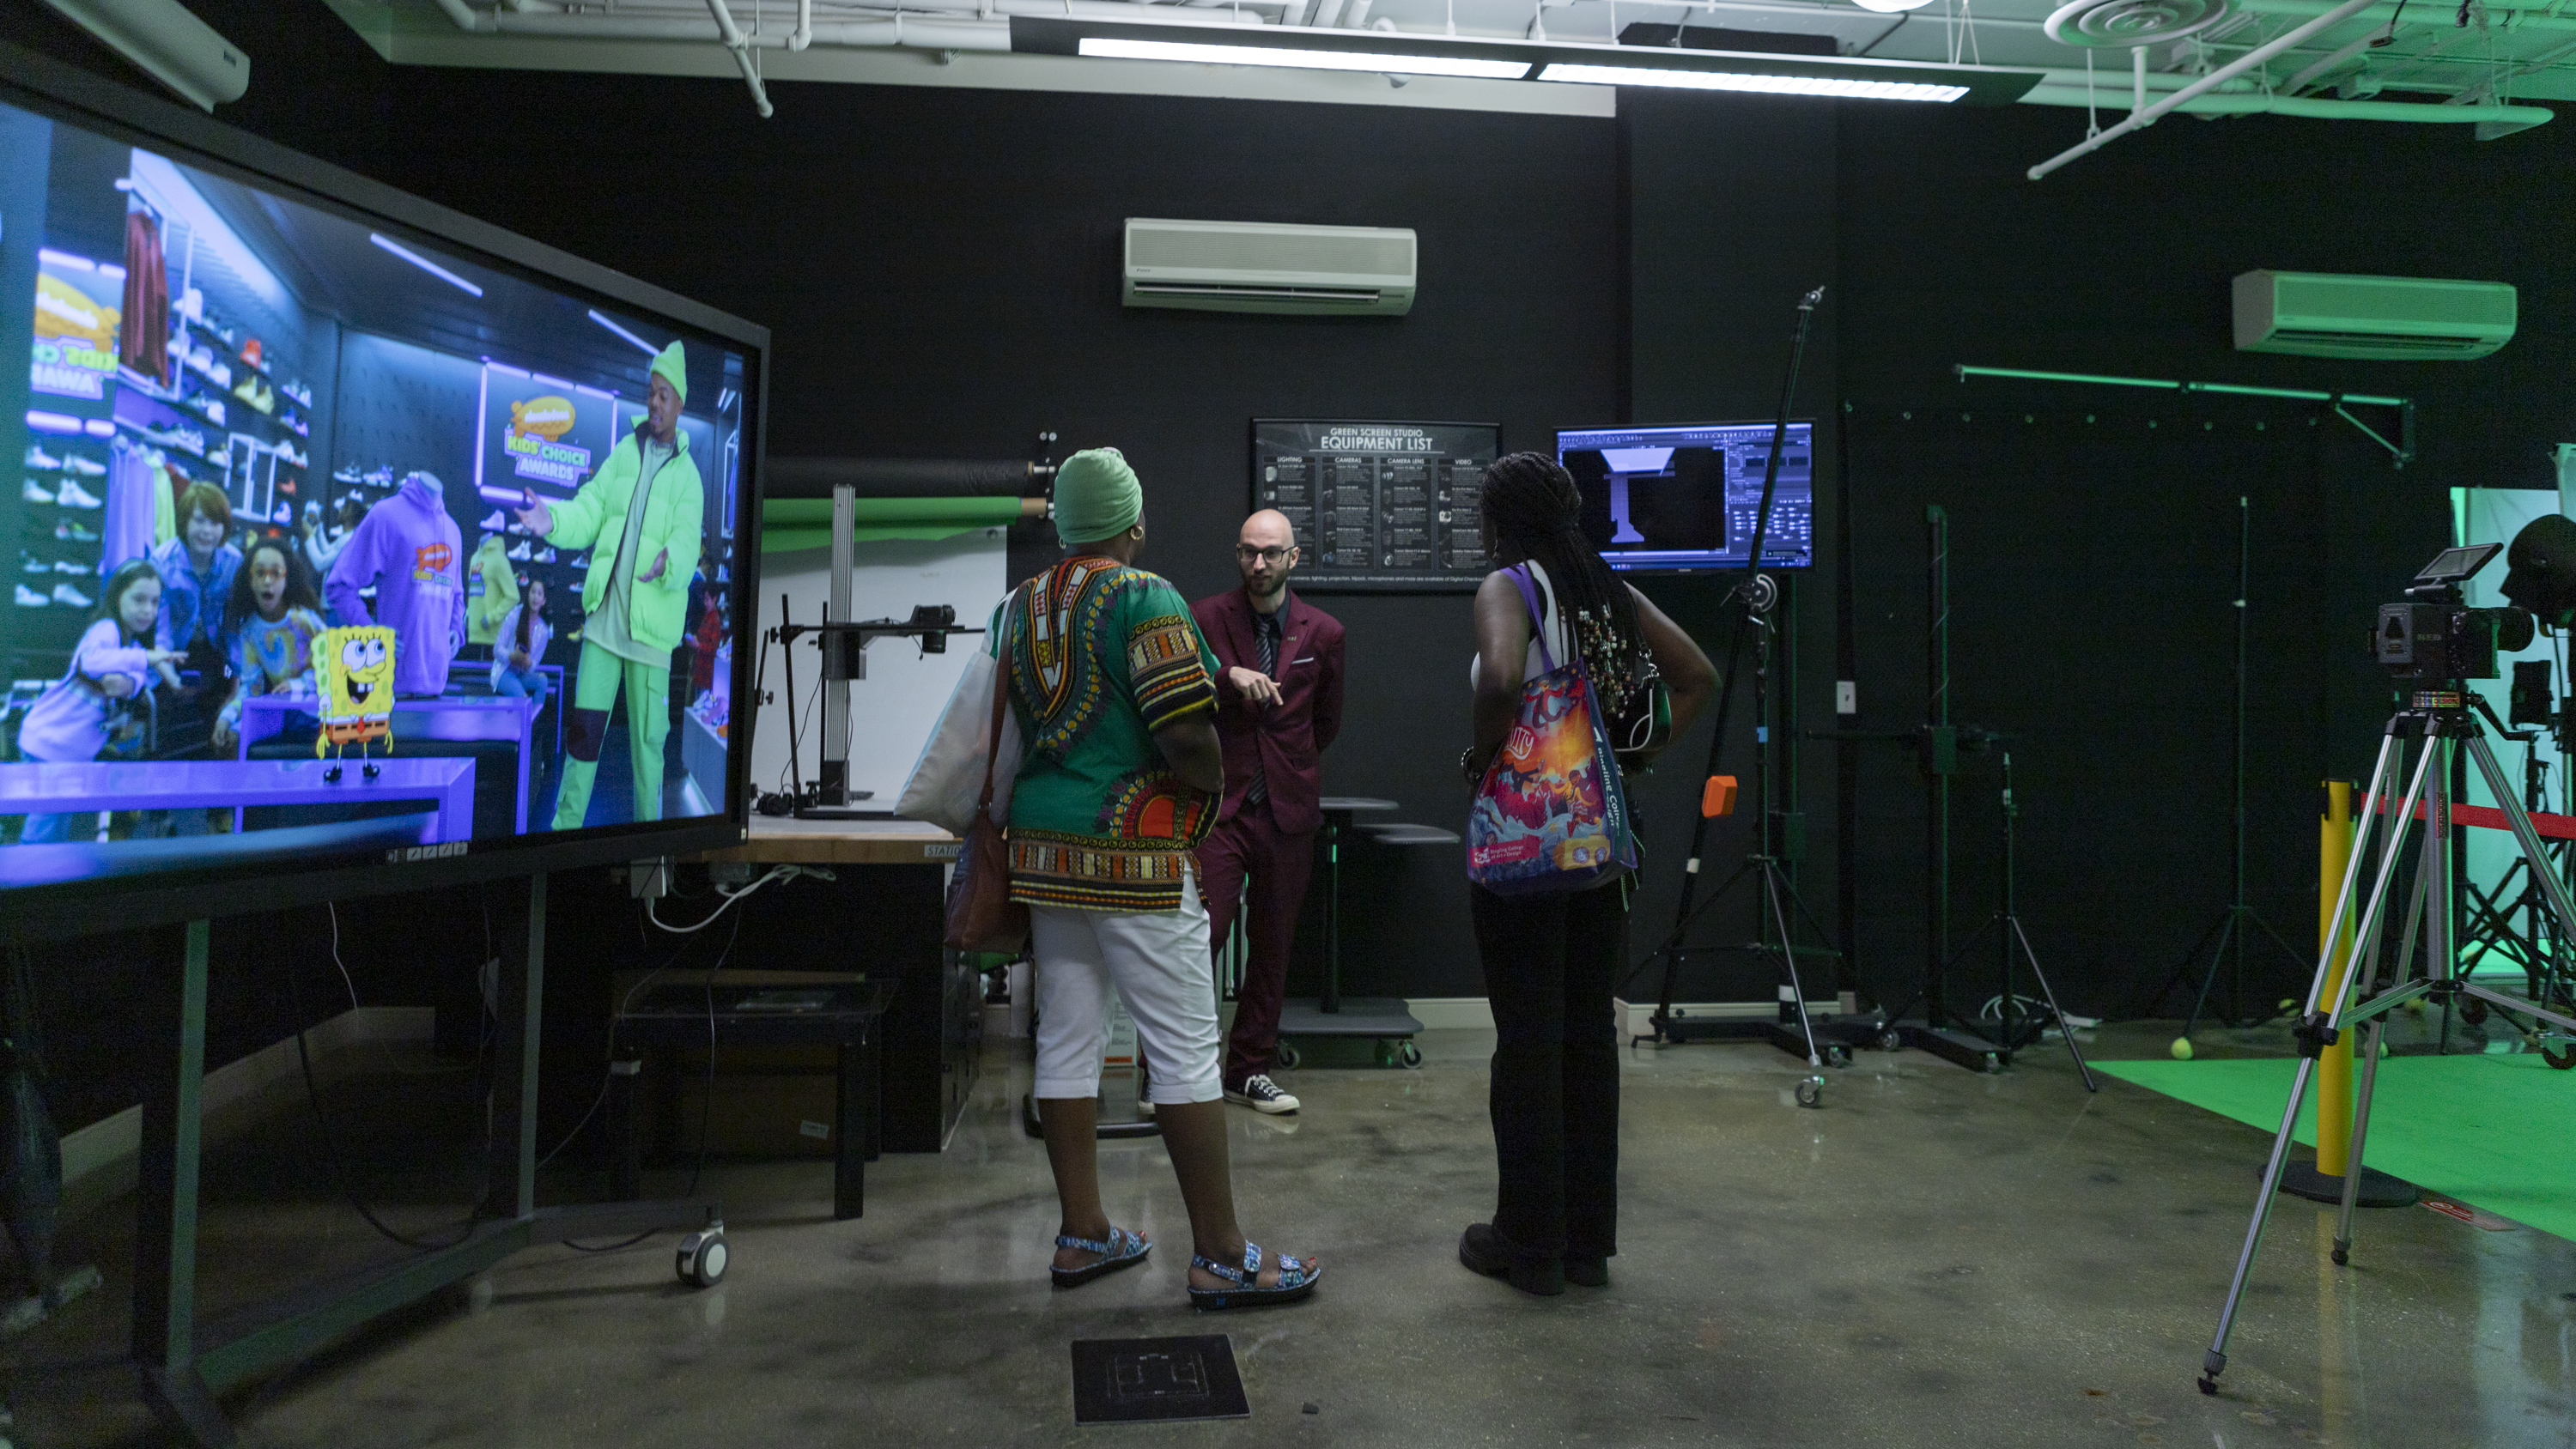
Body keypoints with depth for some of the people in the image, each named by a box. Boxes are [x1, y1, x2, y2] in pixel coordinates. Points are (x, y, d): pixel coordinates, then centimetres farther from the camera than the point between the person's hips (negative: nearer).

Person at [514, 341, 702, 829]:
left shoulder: (688, 476, 1)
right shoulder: (623, 452, 13)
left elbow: (687, 540, -13)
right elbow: (589, 512, 6)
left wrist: (669, 562, -35)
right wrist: (554, 520, -15)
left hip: (650, 623, -3)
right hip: (604, 612, 3)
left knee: (647, 738, 2)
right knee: (584, 725, 3)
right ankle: (565, 824, 13)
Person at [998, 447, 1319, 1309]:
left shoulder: (1016, 608, 11)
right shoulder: (1145, 599, -11)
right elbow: (1186, 736, -19)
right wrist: (1211, 786, -1)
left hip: (1042, 847, 8)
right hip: (1135, 853, -7)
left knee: (1067, 1038, 12)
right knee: (1185, 1046, -1)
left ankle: (1083, 1236, 21)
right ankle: (1219, 1255, 5)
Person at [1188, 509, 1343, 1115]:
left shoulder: (1324, 633, 6)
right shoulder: (1206, 618, 1)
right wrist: (1229, 675, -24)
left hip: (1288, 810, 3)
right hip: (1219, 804, -3)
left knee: (1273, 945, 9)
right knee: (1200, 935, -13)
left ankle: (1250, 1070, 23)